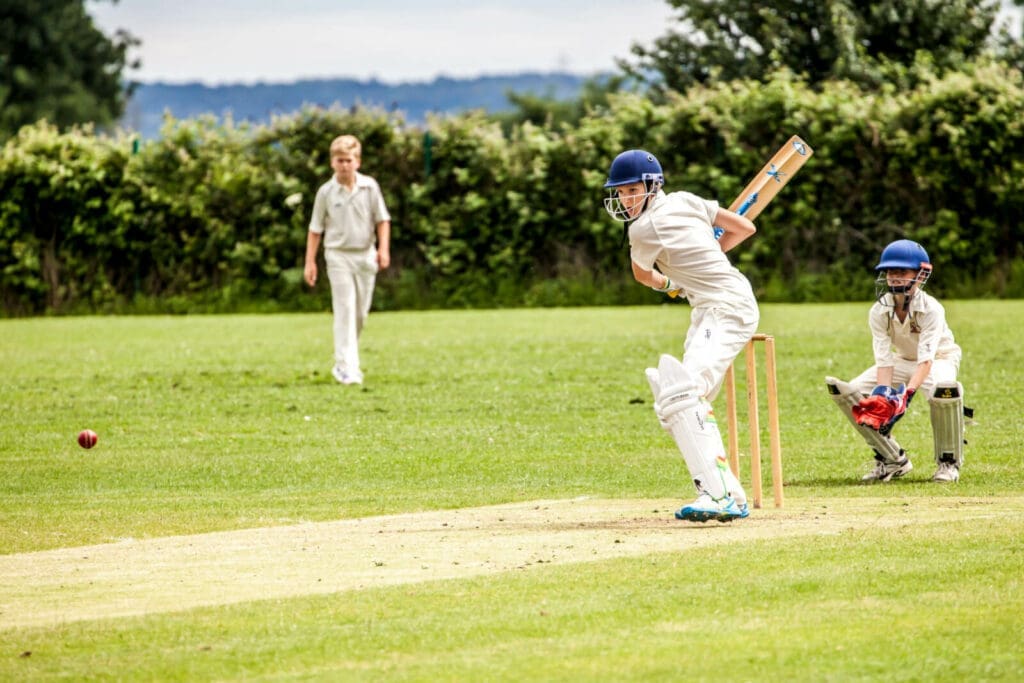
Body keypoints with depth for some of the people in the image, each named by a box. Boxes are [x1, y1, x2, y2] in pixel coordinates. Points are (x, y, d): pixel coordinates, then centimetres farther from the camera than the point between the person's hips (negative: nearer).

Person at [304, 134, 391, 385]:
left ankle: (345, 361, 26)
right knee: (345, 311, -10)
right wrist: (310, 262, -1)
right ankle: (347, 367, -12)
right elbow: (315, 229, 2)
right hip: (338, 255, -3)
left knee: (360, 312, 9)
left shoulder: (370, 187, -1)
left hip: (365, 254, 3)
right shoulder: (326, 192, -4)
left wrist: (383, 248, -7)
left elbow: (382, 220, 5)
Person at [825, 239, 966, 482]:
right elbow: (884, 360, -21)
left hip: (939, 358, -5)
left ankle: (949, 462, -18)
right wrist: (883, 396, -39)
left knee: (945, 388, -42)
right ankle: (892, 459, 1)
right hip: (904, 360, 5)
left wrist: (907, 394, -52)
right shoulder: (879, 311, -17)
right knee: (848, 391, -14)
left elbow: (926, 360, -37)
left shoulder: (931, 309, -29)